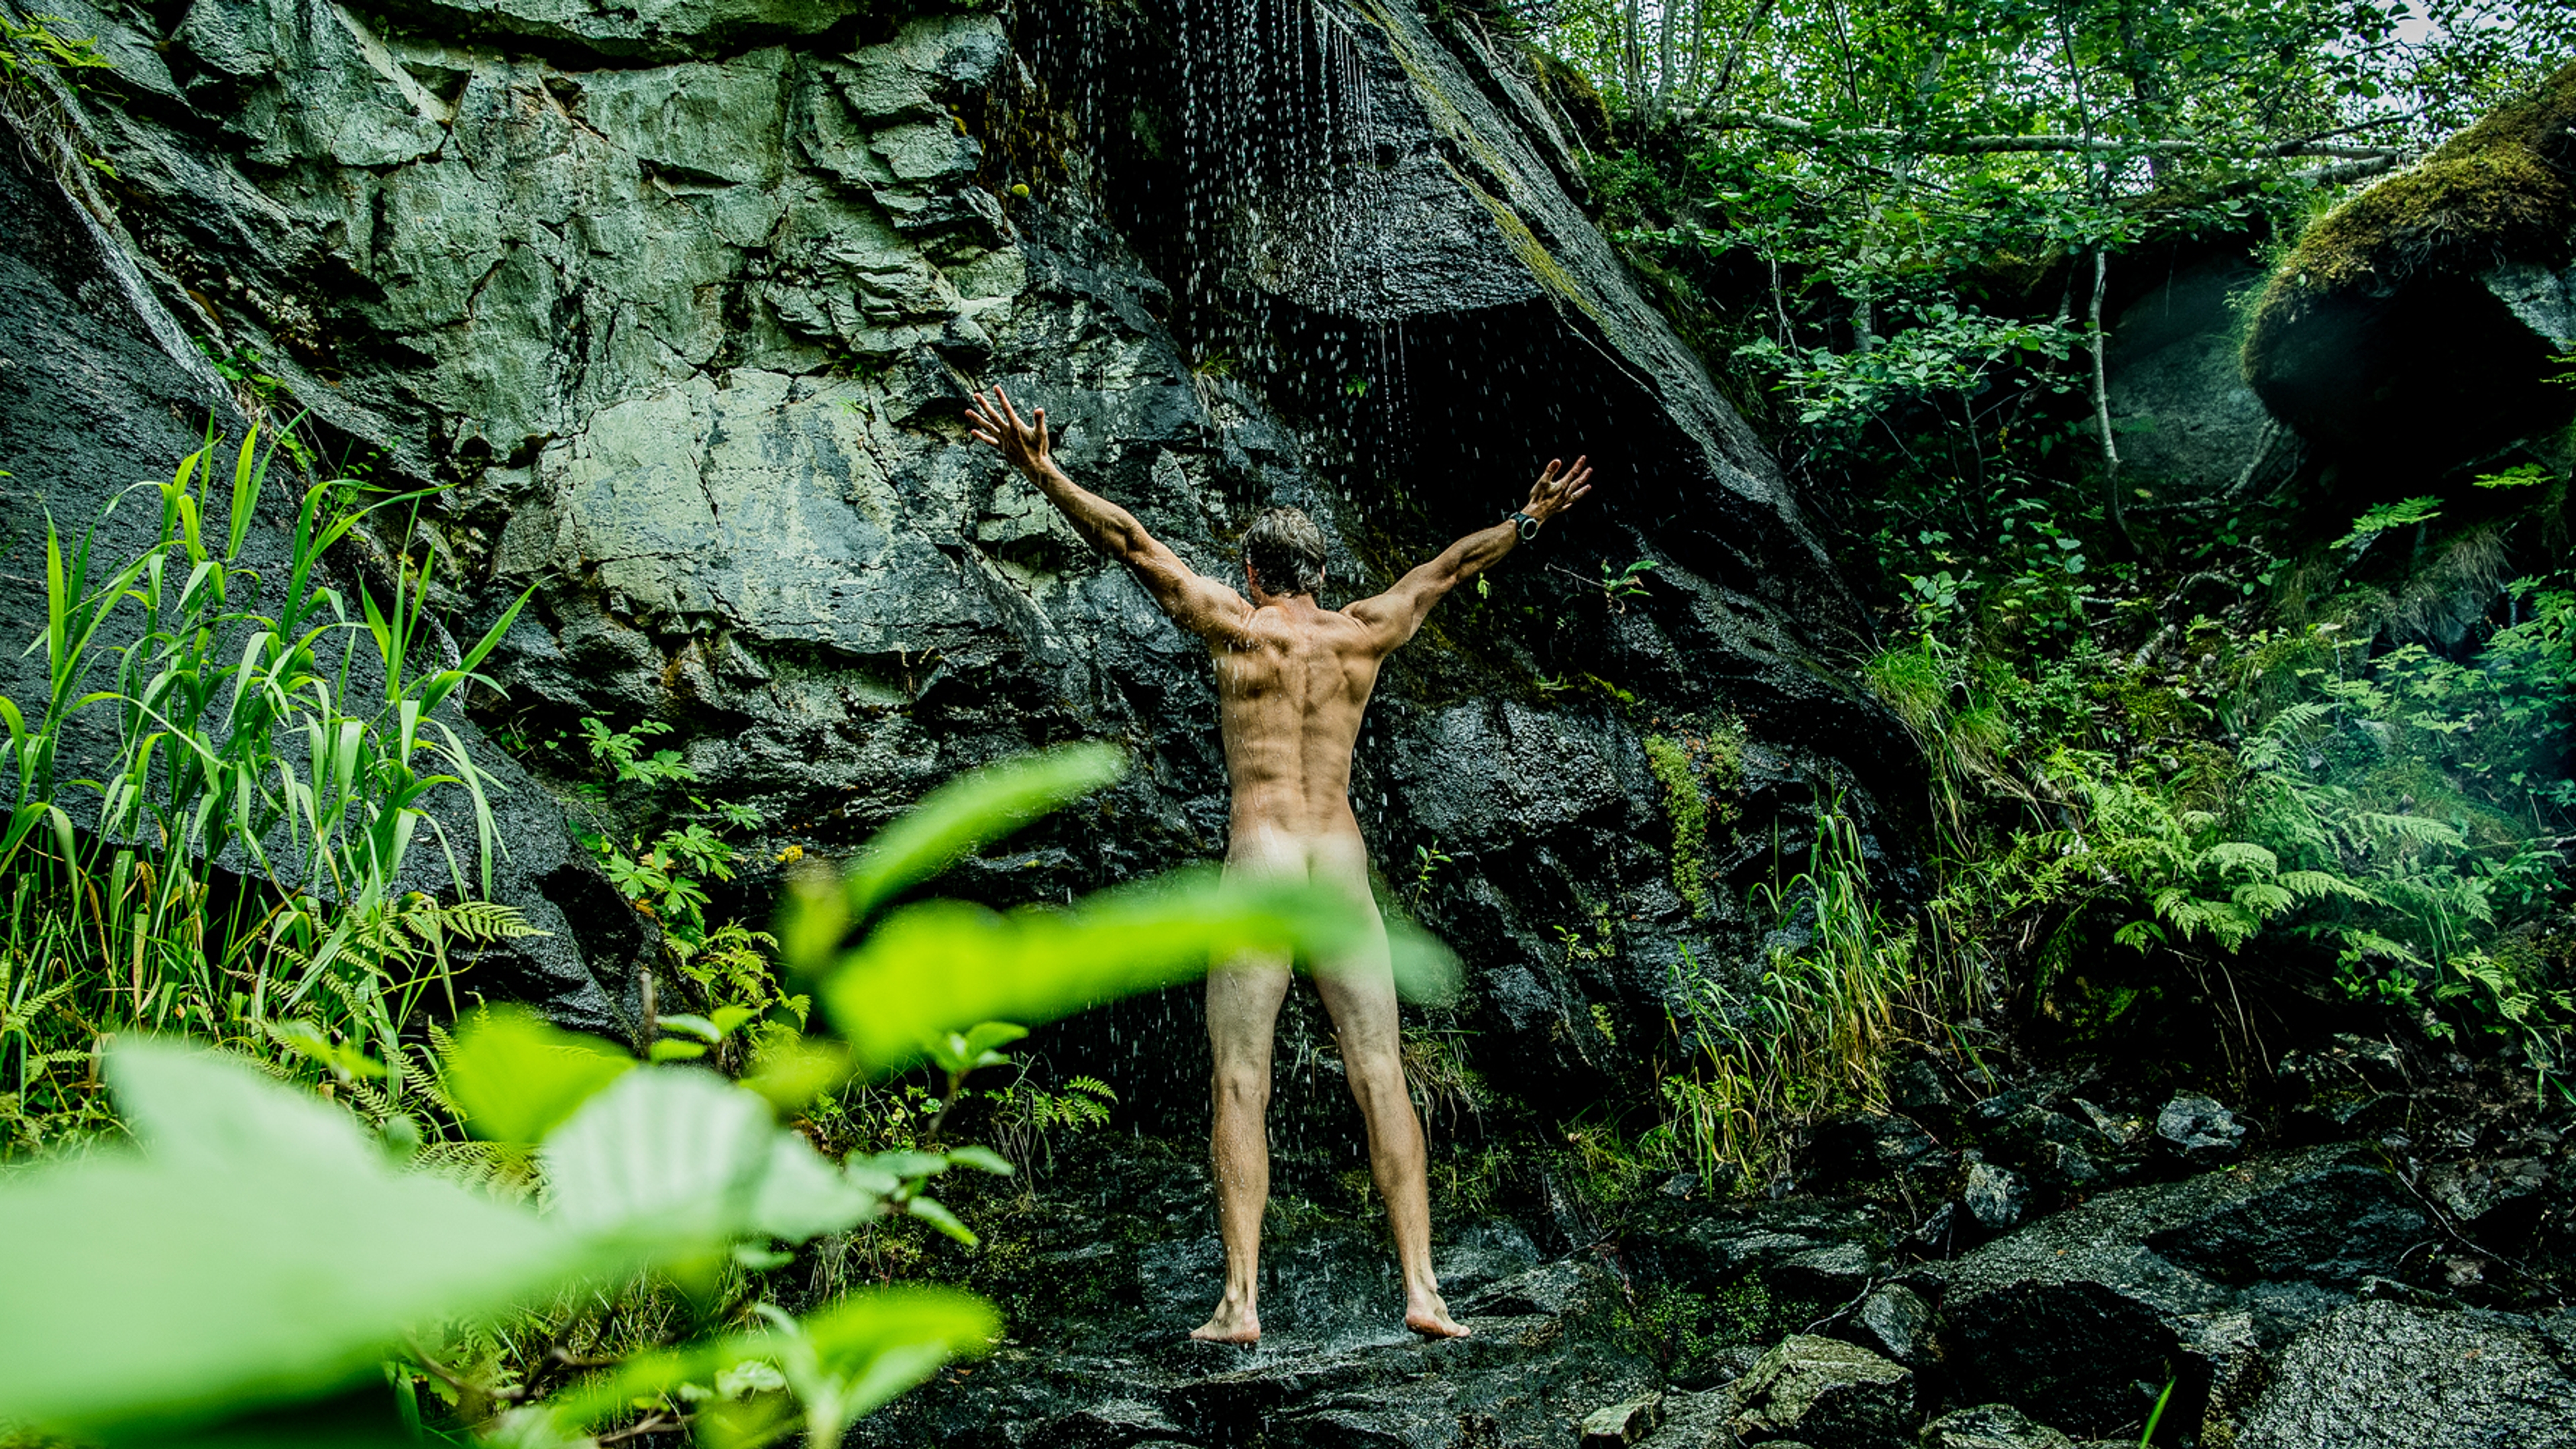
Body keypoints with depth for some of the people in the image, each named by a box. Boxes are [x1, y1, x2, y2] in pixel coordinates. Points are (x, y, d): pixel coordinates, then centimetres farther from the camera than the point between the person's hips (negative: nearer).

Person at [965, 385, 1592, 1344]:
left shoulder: (1236, 626, 0)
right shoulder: (1365, 633, 10)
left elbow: (1131, 541, -3)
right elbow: (1451, 566, 24)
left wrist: (1041, 471, -1)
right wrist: (1529, 522, 37)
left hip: (1259, 863, -3)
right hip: (1345, 868, 3)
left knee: (1241, 1087, -2)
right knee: (1381, 1080, 3)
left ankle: (1241, 1301, -5)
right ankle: (1421, 1290, -1)